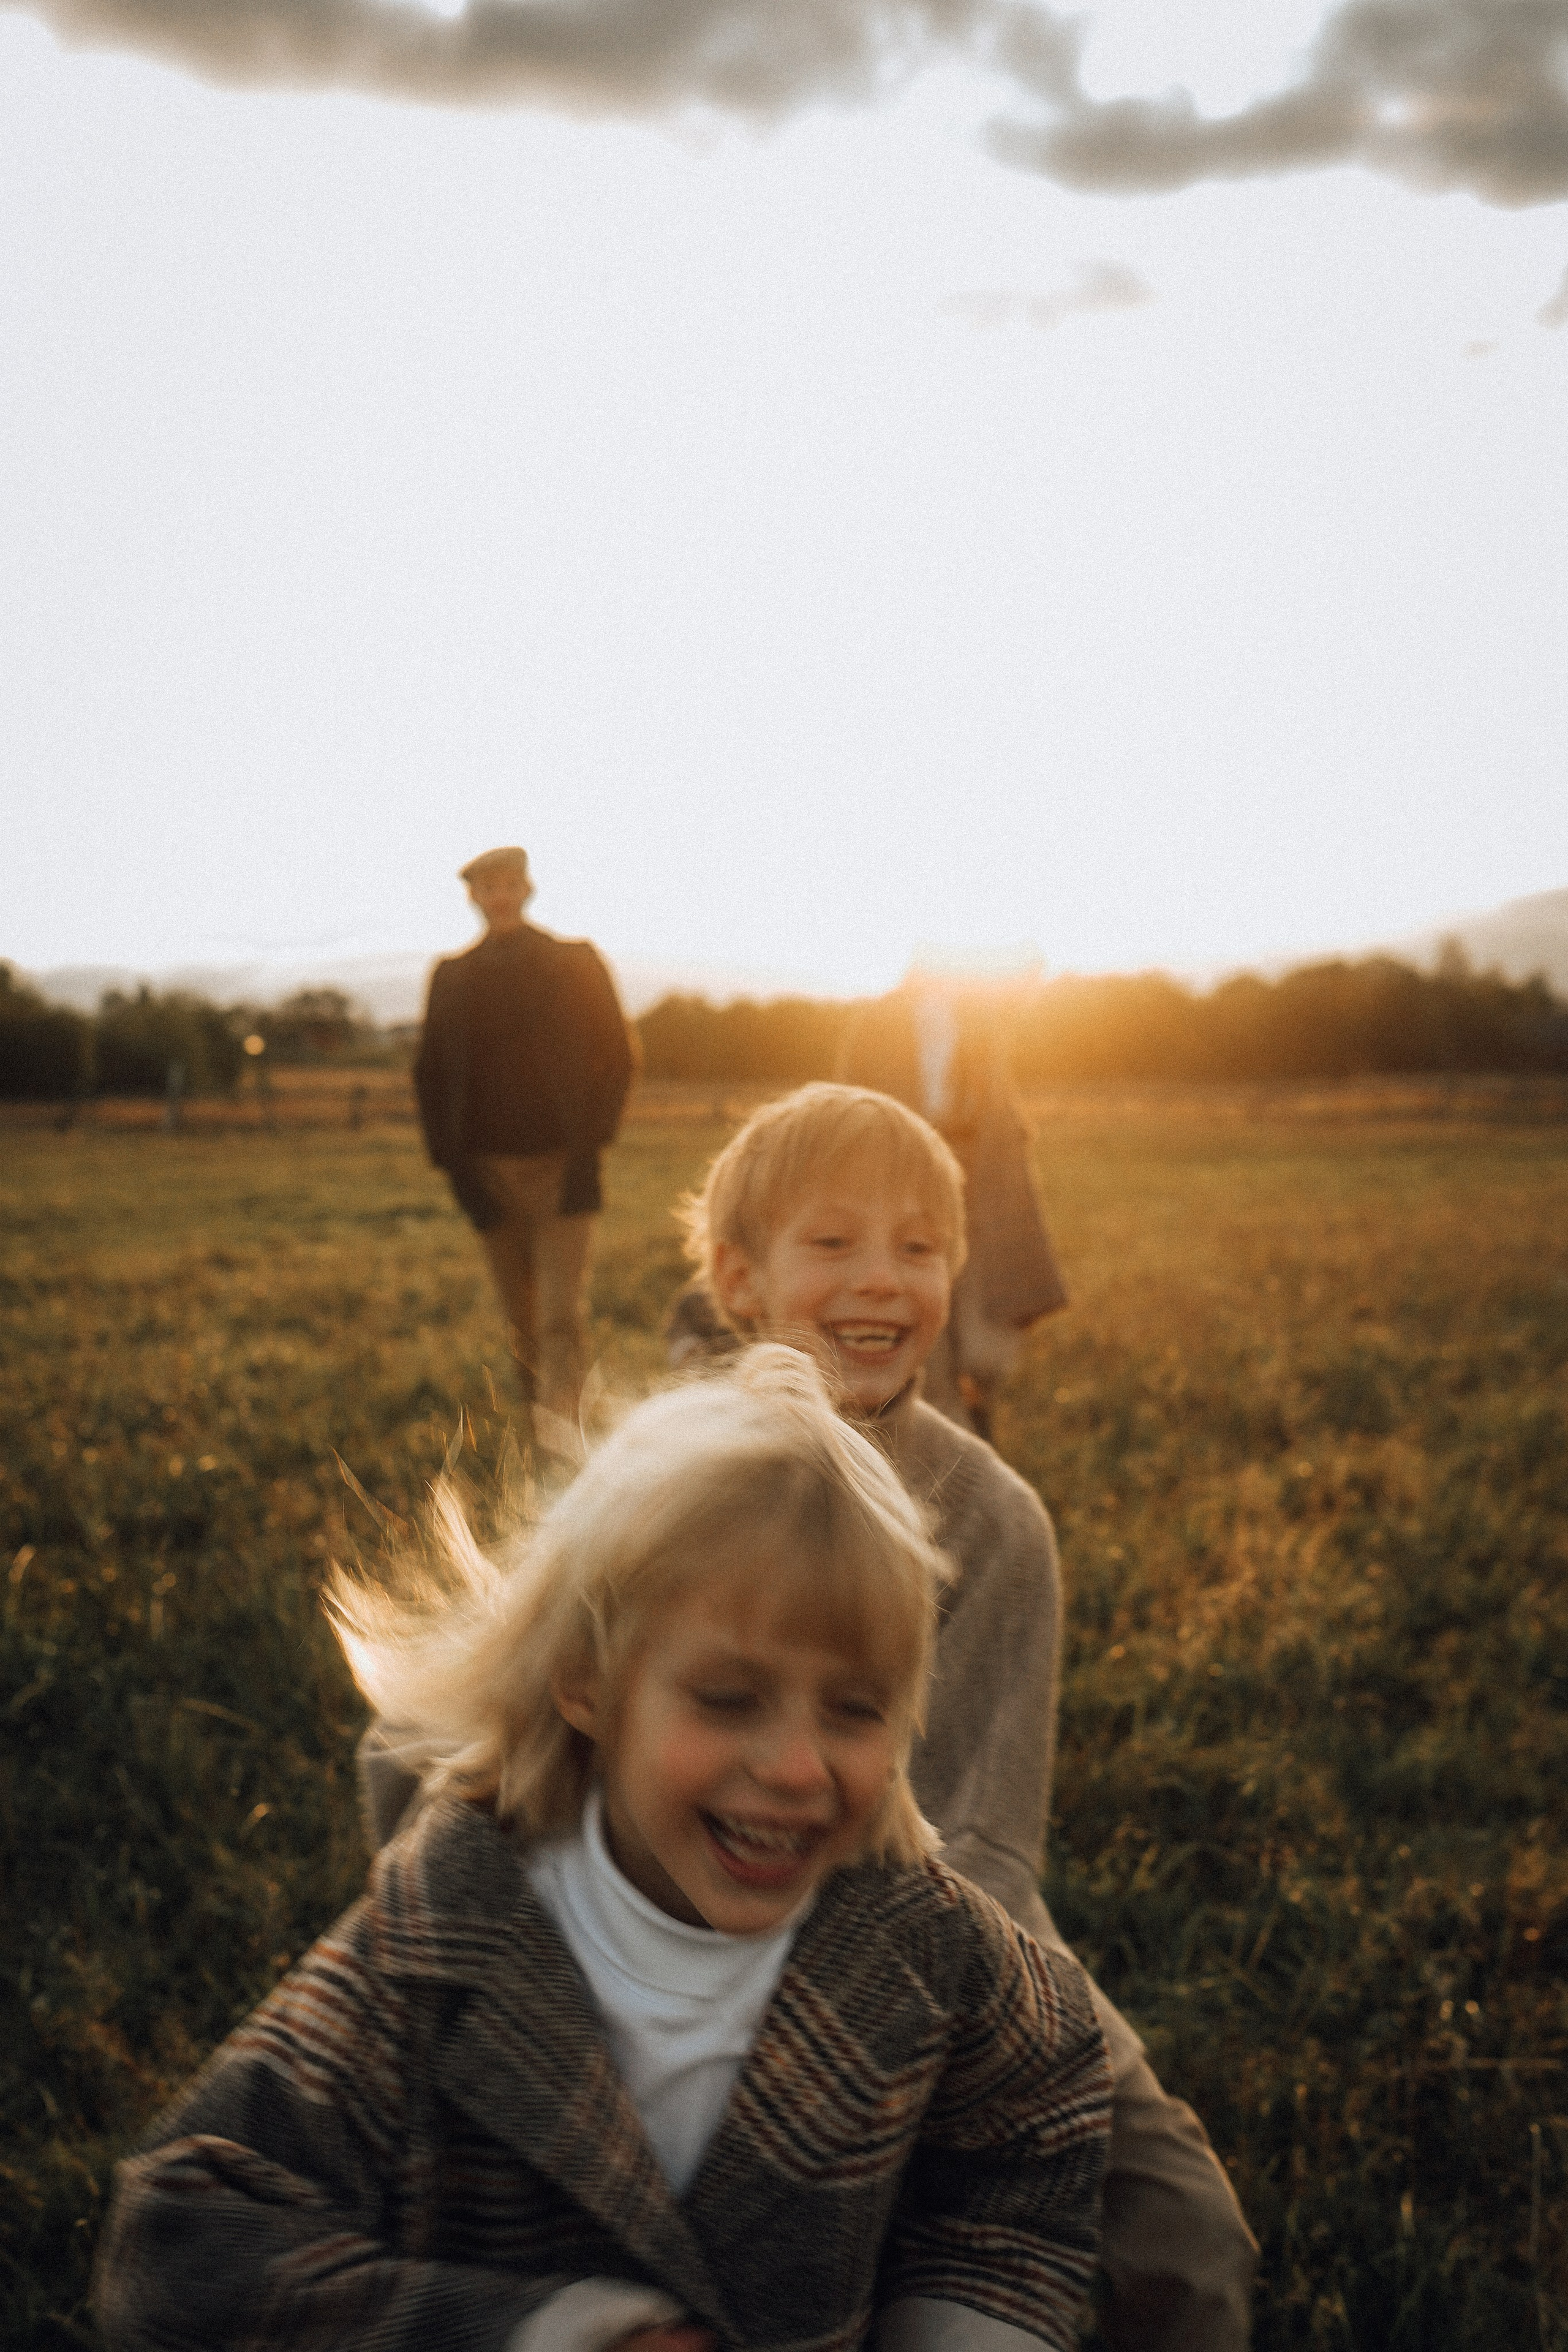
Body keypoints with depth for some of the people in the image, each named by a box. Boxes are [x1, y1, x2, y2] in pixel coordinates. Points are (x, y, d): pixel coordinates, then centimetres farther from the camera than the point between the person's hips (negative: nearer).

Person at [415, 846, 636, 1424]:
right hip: (489, 1170, 3)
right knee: (521, 1317, 10)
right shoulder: (452, 976, 10)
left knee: (562, 1314, -11)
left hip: (561, 1165, -3)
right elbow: (430, 1073, 10)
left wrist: (587, 1143, -7)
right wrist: (453, 1160, 0)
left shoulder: (575, 963, 4)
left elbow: (616, 1054, 3)